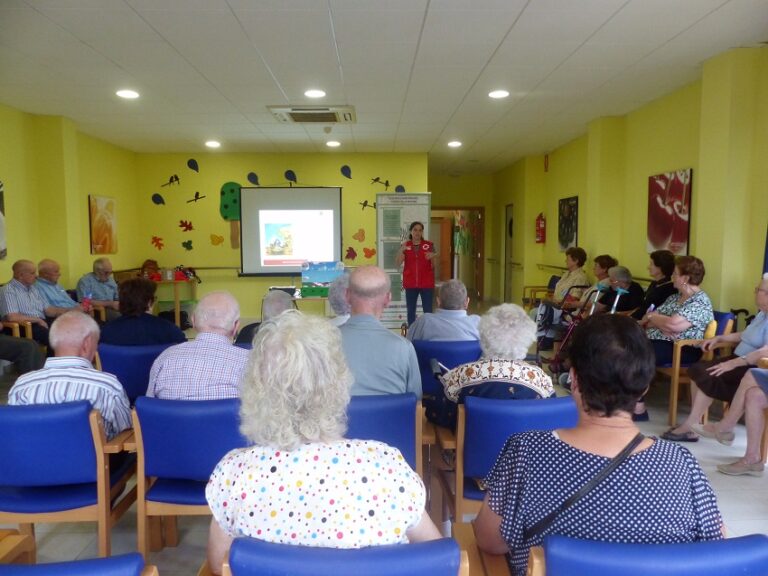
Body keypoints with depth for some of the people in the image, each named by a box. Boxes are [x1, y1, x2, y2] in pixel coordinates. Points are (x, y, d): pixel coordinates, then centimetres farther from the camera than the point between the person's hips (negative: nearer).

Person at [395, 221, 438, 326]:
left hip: (427, 283, -1)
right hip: (410, 283, 1)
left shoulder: (429, 245, 0)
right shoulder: (405, 245, 4)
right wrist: (401, 250, -21)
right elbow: (397, 263, -4)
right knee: (411, 310, 6)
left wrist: (433, 256, -26)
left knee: (428, 310, 0)